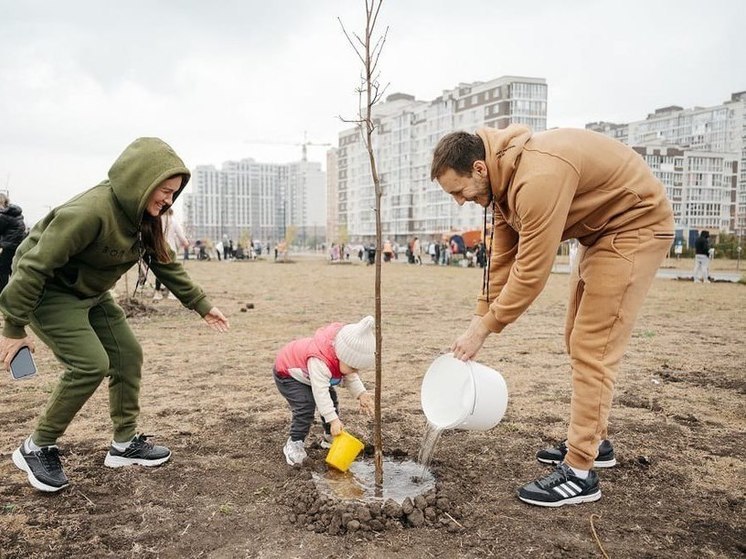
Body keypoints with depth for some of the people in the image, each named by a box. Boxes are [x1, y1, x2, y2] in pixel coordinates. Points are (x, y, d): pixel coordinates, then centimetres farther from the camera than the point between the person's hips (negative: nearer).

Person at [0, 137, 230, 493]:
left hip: (90, 294, 9)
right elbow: (34, 266, -29)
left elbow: (166, 265, 6)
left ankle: (125, 444, 17)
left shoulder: (143, 216, -7)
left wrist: (202, 306, 8)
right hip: (49, 293, -8)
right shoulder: (90, 211, -33)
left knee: (128, 355, 4)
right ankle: (37, 449, 2)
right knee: (91, 364, -18)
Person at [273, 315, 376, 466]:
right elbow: (320, 391, -45)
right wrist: (333, 420, -44)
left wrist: (361, 394, -20)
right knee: (305, 407, -24)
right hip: (288, 374, -8)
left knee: (332, 401, 6)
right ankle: (294, 444, -9)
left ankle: (330, 437, 24)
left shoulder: (345, 359, -19)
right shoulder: (319, 363, -45)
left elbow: (351, 378, -4)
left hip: (306, 373, 8)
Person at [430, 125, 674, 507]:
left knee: (592, 348, -12)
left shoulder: (538, 177, -33)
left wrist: (483, 329, -20)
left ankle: (579, 473, -5)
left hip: (635, 226, -10)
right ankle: (593, 442, 27)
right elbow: (501, 259, 1)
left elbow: (531, 271, -30)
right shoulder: (504, 177, -2)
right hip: (601, 231, 10)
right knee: (578, 340, 14)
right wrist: (478, 321, -1)